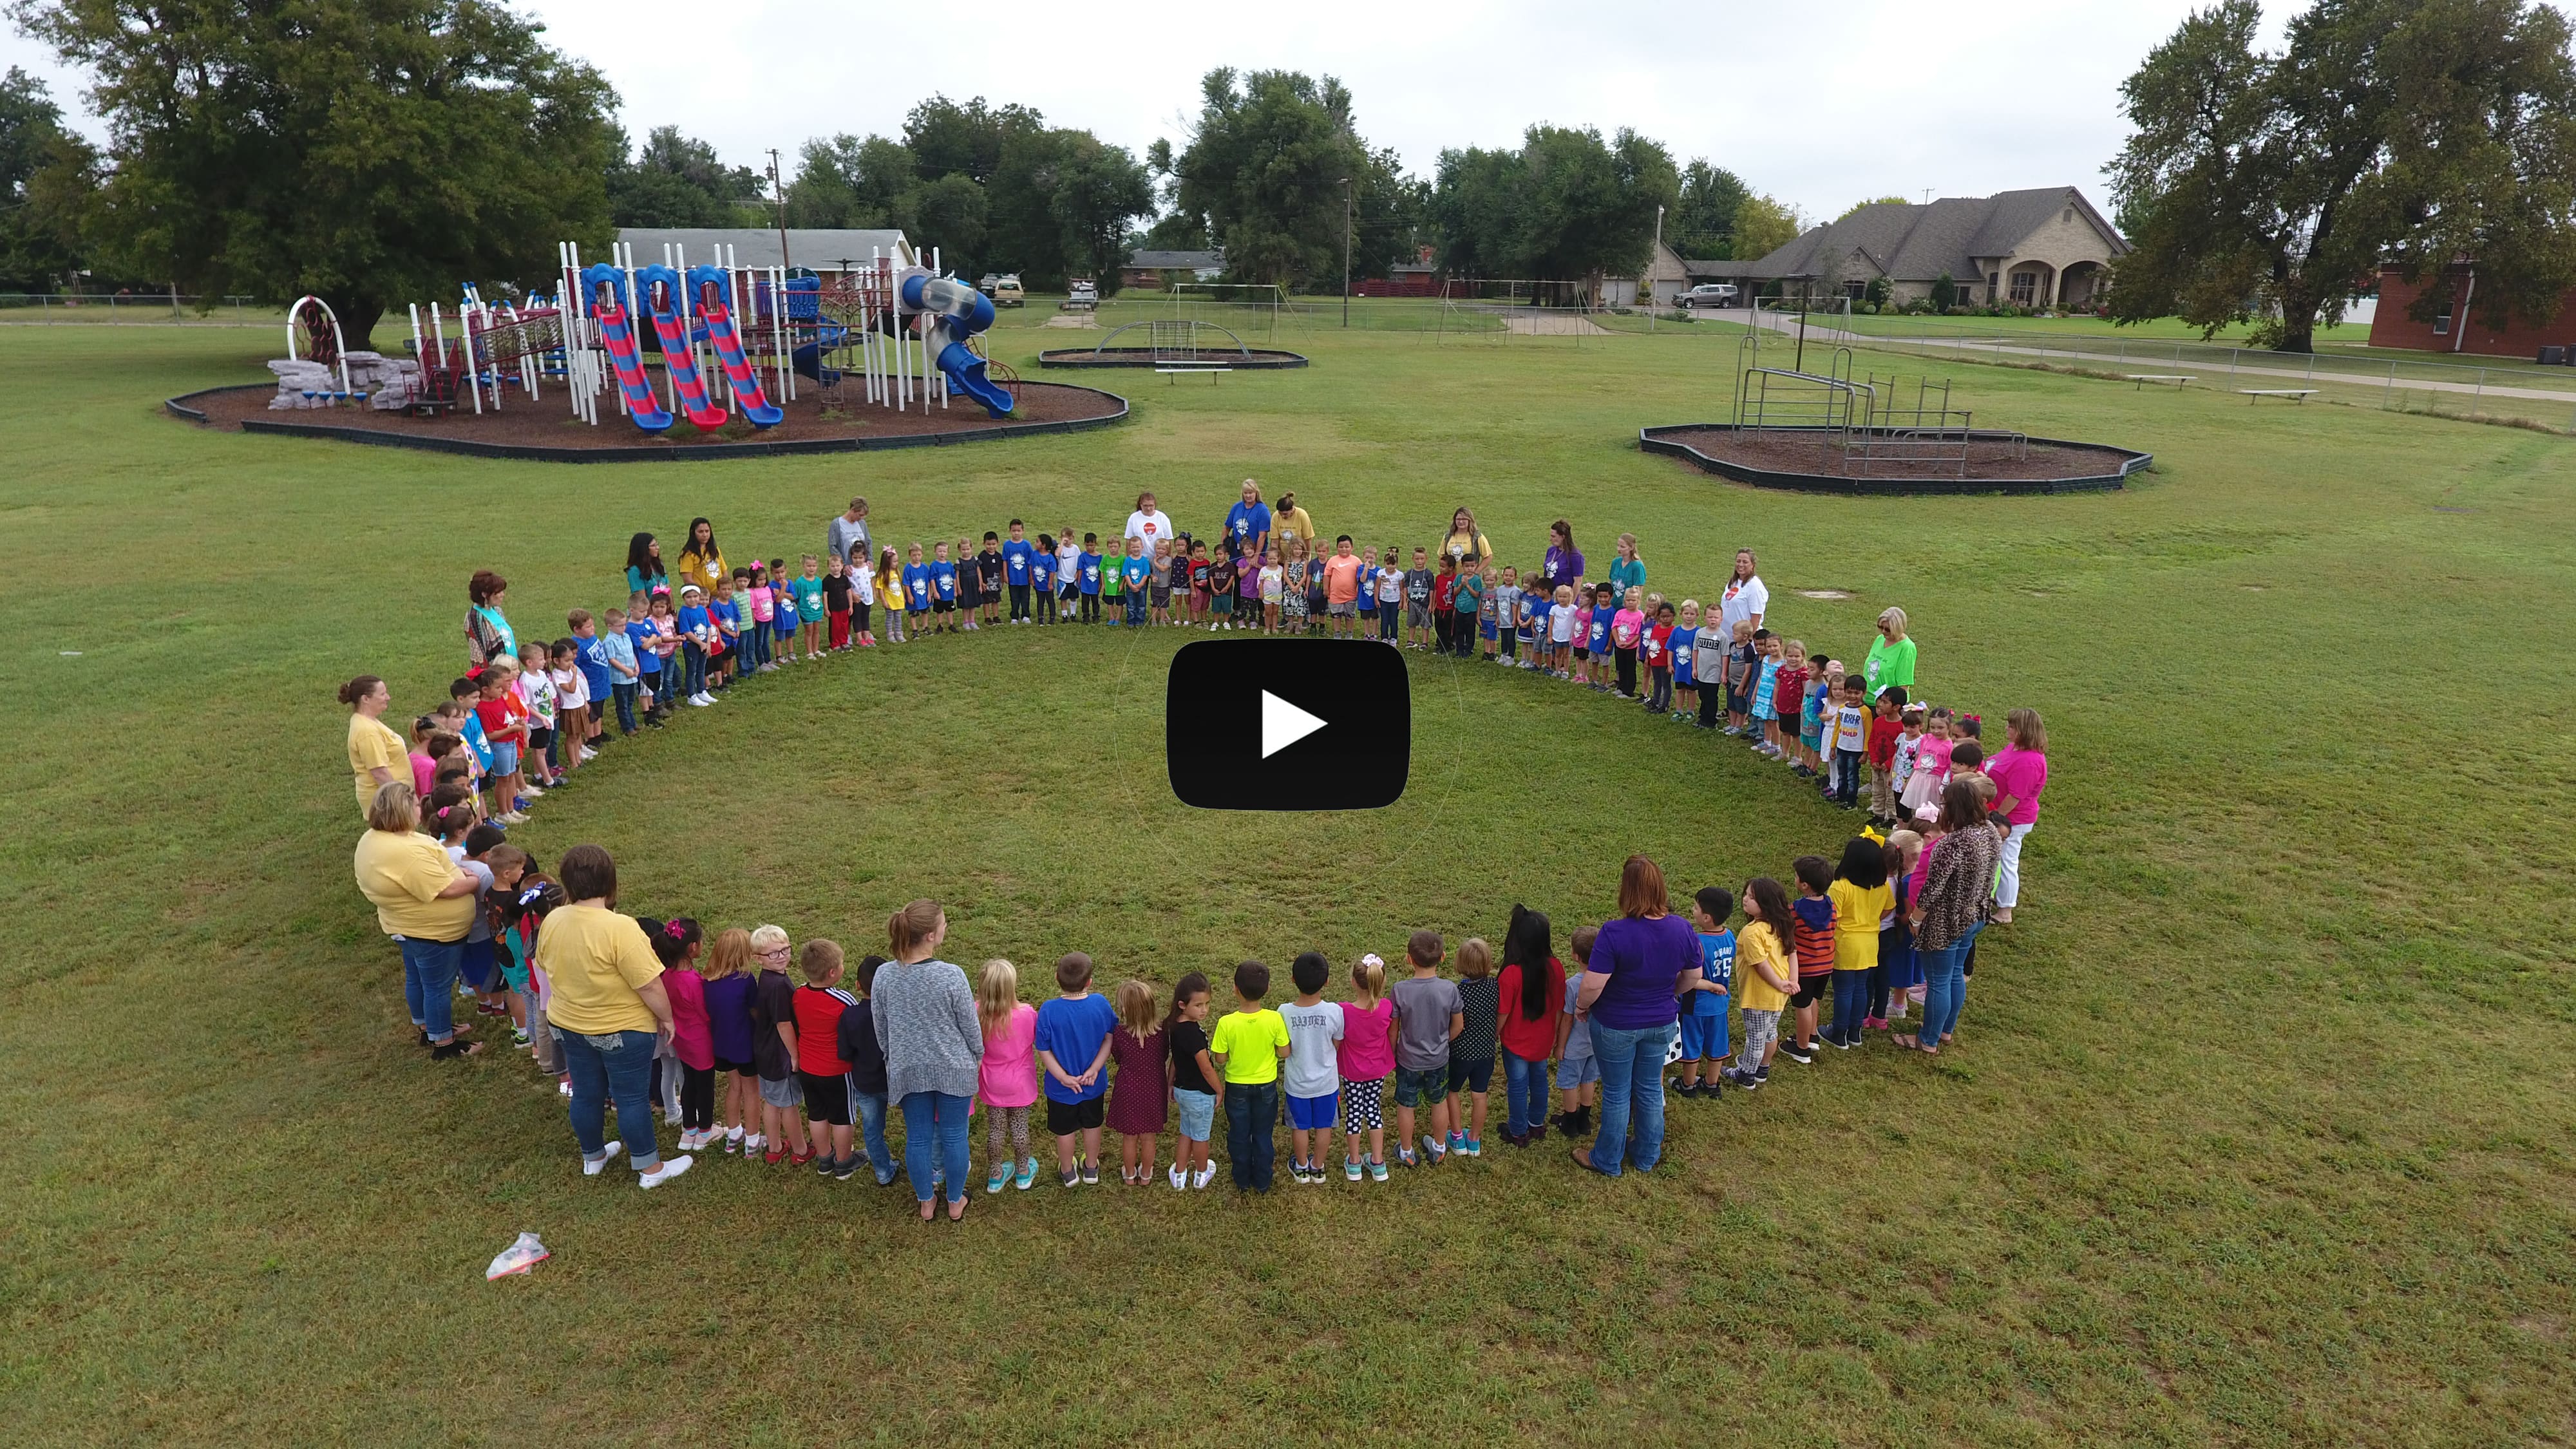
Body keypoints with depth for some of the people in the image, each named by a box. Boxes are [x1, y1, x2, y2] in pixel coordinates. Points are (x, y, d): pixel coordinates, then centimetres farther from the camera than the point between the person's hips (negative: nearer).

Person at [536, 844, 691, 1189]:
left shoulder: (552, 922, -8)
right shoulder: (620, 928, -28)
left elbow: (545, 966, 10)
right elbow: (650, 984, -25)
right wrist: (666, 1017, -9)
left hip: (568, 1026, 6)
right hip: (622, 1031, -6)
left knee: (586, 1094, 21)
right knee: (631, 1098, 7)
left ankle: (593, 1158, 40)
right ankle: (650, 1169, 20)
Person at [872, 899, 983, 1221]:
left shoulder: (884, 975, -13)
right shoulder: (952, 975, -23)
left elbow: (881, 1030, 0)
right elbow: (971, 1027, -11)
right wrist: (978, 1056, 9)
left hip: (908, 1070, 3)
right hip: (952, 1069, -3)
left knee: (917, 1137, 17)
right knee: (953, 1136, 15)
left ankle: (925, 1203, 35)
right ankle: (955, 1203, 32)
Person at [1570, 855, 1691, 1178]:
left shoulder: (1614, 933, -30)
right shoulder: (1681, 928, -13)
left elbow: (1592, 985, -27)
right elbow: (1693, 978, 1)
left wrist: (1582, 1006, -6)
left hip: (1617, 1027, -4)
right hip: (1662, 1024, 4)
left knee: (1617, 1094, 14)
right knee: (1650, 1090, 22)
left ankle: (1608, 1161, 33)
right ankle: (1647, 1156, 39)